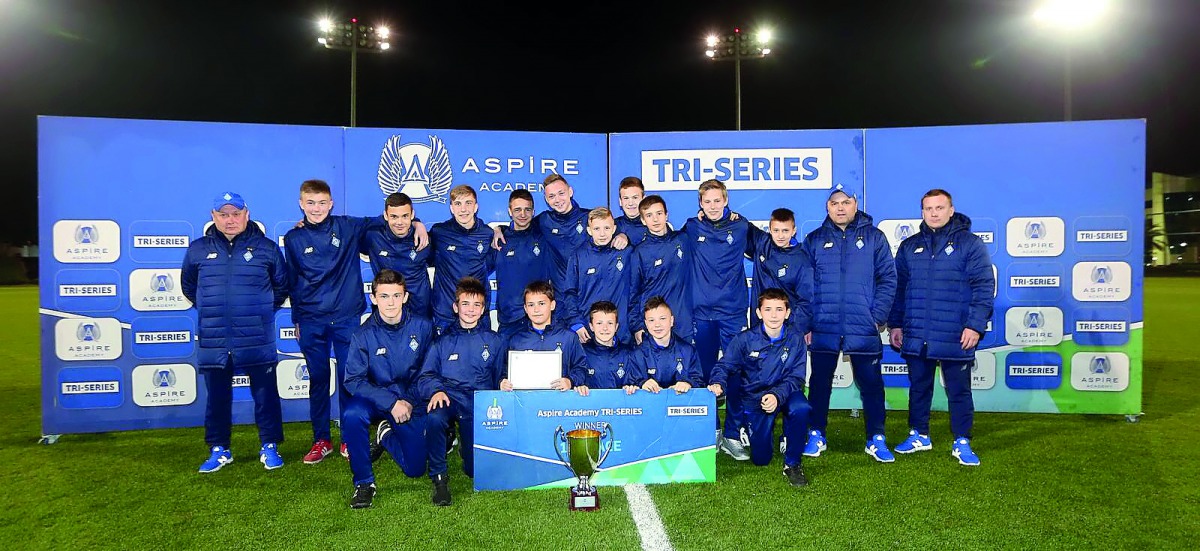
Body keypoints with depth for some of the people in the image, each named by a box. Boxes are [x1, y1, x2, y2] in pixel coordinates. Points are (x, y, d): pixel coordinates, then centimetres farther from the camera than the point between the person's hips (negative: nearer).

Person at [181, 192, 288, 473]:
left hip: (257, 341, -2)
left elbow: (282, 285, 12)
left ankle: (270, 447, 18)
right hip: (213, 342, 2)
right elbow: (188, 286, 21)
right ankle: (219, 450, 26)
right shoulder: (198, 250, 6)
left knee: (266, 395, 5)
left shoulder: (267, 248, 1)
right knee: (217, 397, 12)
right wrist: (210, 310, 16)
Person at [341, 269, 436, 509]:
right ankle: (364, 482, -15)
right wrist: (391, 403, -23)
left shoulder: (422, 327, -8)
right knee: (352, 414, -35)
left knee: (415, 468, -4)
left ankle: (386, 436, 29)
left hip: (412, 404, 1)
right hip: (376, 399, -1)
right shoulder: (364, 335, -11)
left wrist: (410, 402, -11)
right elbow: (353, 381, -14)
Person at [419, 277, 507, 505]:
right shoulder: (443, 340, 14)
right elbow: (425, 376, 6)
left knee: (477, 467, -9)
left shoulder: (494, 341, 15)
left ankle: (466, 445, 29)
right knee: (434, 417, -37)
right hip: (449, 396, 0)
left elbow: (501, 377, 15)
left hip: (479, 402, 0)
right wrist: (436, 390, -15)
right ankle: (439, 477, -16)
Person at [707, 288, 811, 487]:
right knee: (760, 458, -2)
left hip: (784, 393, 0)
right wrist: (718, 384, -31)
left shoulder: (795, 339, -11)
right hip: (754, 399, 0)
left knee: (801, 408, -36)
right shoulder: (745, 339, -12)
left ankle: (792, 464, -14)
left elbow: (796, 378, -13)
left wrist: (777, 395, -32)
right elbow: (725, 365, -9)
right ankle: (750, 432, 36)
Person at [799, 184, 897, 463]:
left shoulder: (874, 238, 6)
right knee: (820, 382, 9)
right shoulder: (814, 240, 8)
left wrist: (879, 317, -6)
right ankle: (816, 435, 21)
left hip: (863, 328, -1)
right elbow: (805, 286, 5)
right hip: (823, 328, 1)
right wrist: (805, 324, -2)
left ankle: (876, 439, 17)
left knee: (871, 383, 5)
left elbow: (888, 279, 3)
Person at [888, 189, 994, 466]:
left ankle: (962, 443, 19)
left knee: (959, 391, 6)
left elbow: (984, 287, -6)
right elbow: (898, 288, 13)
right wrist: (895, 324, 8)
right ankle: (919, 436, 29)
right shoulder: (909, 246, 10)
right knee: (918, 387, 14)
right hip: (916, 337, 4)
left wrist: (975, 325, -13)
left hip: (956, 337, -3)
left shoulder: (970, 244, -1)